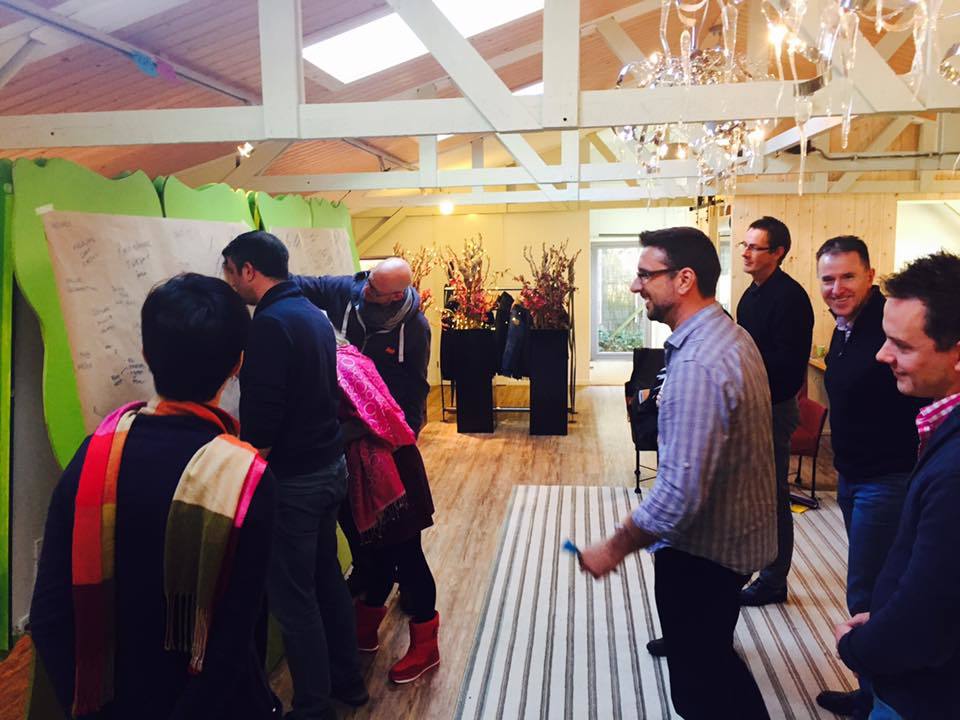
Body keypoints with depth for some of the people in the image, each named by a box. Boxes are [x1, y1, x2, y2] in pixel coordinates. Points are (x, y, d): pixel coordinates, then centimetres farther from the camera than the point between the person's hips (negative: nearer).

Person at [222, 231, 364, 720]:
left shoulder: (270, 323, -19)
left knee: (293, 597, 4)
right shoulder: (314, 314, 9)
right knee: (326, 577, 20)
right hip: (330, 467, 9)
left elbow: (261, 423, -23)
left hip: (293, 479, -9)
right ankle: (347, 680, 35)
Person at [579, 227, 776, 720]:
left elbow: (680, 492, -32)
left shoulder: (698, 365, -30)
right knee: (715, 661, 30)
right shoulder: (731, 335, 3)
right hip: (736, 533, 10)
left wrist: (615, 549, -21)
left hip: (703, 549, -10)